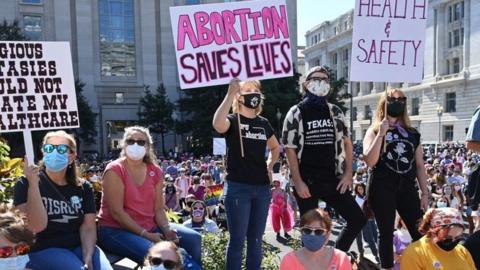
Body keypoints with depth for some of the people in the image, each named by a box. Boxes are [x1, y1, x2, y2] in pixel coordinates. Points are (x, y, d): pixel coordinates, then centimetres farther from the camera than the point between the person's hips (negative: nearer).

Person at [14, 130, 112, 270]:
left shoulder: (83, 187, 7)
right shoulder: (26, 184, -3)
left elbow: (88, 227, 0)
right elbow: (36, 226, -16)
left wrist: (88, 257, -16)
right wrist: (33, 184, -21)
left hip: (79, 246, 3)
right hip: (43, 250, -3)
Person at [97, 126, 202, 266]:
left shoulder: (155, 172, 6)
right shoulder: (114, 170, -12)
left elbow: (158, 209, 6)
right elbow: (117, 212, -17)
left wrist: (167, 229, -14)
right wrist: (145, 235, -21)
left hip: (150, 226, 6)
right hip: (116, 229, -6)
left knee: (193, 238, -5)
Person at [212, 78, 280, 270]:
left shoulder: (263, 123, 12)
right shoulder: (233, 120, -3)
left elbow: (276, 147, 29)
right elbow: (218, 125, -29)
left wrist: (270, 165, 10)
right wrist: (230, 94, -29)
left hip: (262, 187, 5)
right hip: (237, 187, -5)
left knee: (256, 239, 13)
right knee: (237, 239, 0)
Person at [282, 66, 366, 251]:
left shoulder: (335, 111, 10)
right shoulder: (296, 113, -3)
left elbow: (346, 143, 13)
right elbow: (290, 149, -7)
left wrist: (348, 173, 2)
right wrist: (298, 182, -14)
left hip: (332, 180, 4)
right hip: (307, 182, -4)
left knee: (358, 219, 4)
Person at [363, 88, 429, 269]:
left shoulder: (412, 133, 11)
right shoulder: (374, 131, 1)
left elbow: (420, 165, 13)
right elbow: (370, 161, -14)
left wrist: (425, 193, 8)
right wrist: (381, 134, -16)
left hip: (407, 188, 4)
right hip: (382, 189, -3)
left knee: (421, 232, 0)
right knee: (386, 232, 3)